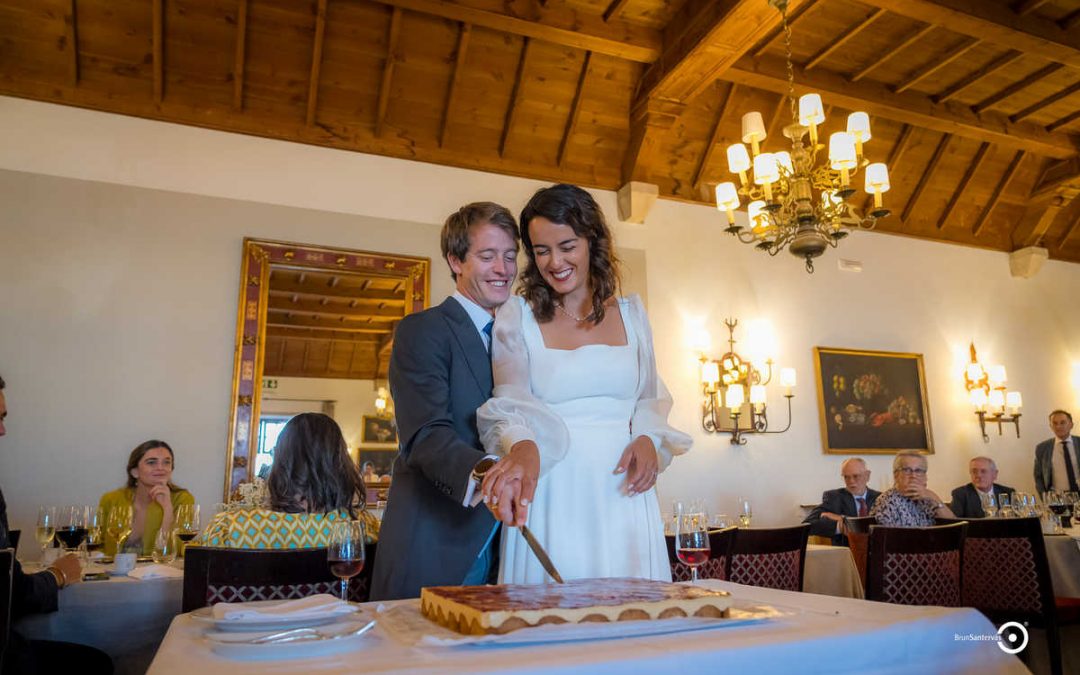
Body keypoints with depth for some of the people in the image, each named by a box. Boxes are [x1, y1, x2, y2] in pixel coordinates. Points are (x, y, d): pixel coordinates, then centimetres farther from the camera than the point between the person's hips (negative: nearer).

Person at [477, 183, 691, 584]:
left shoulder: (631, 313, 10)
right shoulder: (516, 317, 2)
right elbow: (512, 404, -8)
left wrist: (648, 439, -3)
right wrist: (523, 449, -28)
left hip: (622, 494, 3)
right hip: (551, 496, -2)